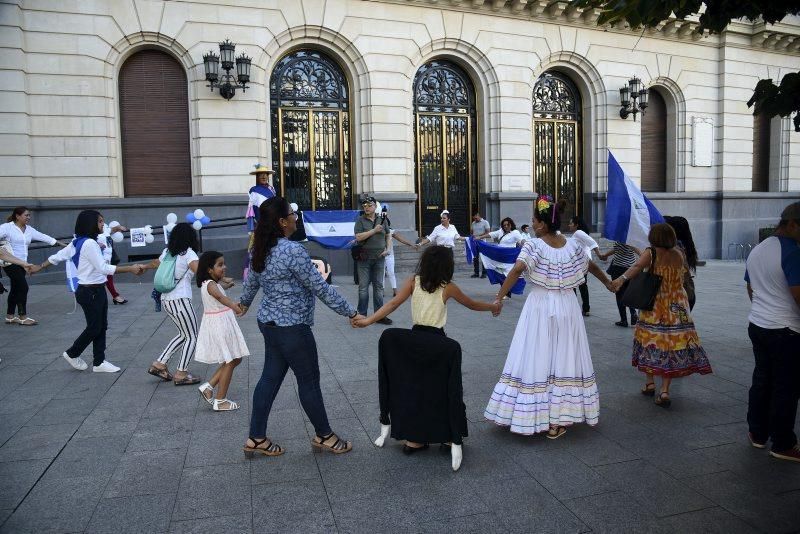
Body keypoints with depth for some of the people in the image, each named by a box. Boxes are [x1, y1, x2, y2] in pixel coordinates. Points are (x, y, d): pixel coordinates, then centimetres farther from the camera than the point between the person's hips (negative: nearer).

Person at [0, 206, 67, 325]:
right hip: (11, 263, -7)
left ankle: (10, 316, 24)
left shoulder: (29, 229, 10)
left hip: (22, 264, 7)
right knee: (23, 287, -11)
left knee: (15, 289, 13)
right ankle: (22, 317, -1)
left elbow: (42, 237, 10)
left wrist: (61, 243, 6)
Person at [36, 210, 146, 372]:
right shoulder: (89, 243, -20)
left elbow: (57, 257, 15)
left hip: (97, 291, 9)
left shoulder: (78, 242, 10)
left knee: (101, 327, 11)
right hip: (90, 292, -9)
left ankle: (99, 362, 18)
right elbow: (104, 268, -26)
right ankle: (72, 354, 26)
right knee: (94, 328, 5)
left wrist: (38, 268, 29)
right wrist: (130, 269, -28)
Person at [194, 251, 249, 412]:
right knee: (230, 362, 0)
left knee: (235, 359, 16)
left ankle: (208, 387, 19)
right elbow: (220, 297, -41)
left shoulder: (214, 283, 11)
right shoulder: (210, 284, -19)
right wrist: (233, 306, -55)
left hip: (223, 324, 10)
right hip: (219, 325, -10)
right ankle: (219, 401, 11)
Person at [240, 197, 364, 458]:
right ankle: (323, 436, 23)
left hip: (269, 323, 9)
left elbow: (251, 281, 20)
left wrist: (244, 302, 41)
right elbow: (321, 289, -20)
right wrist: (351, 313, -12)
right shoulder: (293, 251, -23)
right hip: (292, 328, -9)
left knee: (270, 377, 15)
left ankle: (256, 438, 23)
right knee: (309, 380, 6)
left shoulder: (262, 250, 4)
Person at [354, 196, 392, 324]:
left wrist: (387, 248, 5)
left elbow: (388, 235, 19)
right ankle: (362, 314, 9)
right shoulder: (360, 220, -2)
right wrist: (374, 230, -17)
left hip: (379, 258, 3)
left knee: (379, 286, 6)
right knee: (363, 287, 1)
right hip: (364, 258, -3)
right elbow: (358, 237, -14)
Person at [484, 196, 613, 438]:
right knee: (564, 359, 10)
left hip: (540, 306, -4)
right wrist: (608, 283, 38)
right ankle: (557, 420, 16)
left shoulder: (534, 246, -10)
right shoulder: (573, 245, 5)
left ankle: (534, 416, 12)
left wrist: (499, 297, -24)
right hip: (567, 306, 4)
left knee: (536, 359, 5)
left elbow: (517, 270, -25)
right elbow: (593, 267, 21)